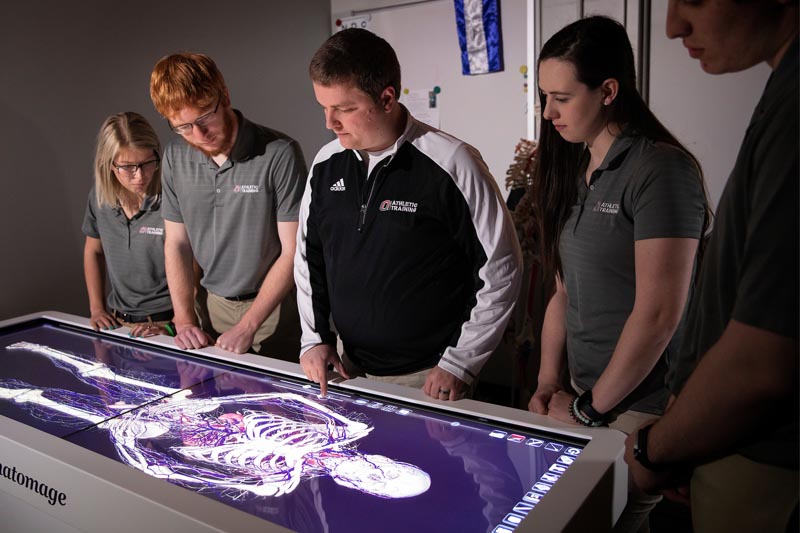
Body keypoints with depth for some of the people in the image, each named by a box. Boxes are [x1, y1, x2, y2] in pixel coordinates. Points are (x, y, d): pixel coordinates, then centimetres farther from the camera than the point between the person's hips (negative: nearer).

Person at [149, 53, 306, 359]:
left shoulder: (280, 154, -18)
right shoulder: (175, 157, 0)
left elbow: (293, 252, -16)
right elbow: (176, 243, 6)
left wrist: (248, 326, -17)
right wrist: (184, 319, -4)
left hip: (274, 306, -4)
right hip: (212, 305, 5)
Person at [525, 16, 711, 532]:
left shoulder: (660, 170, -16)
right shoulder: (574, 172, 8)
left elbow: (659, 314, -20)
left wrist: (590, 409, -12)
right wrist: (548, 383, 2)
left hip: (636, 406, -7)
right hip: (584, 393, 7)